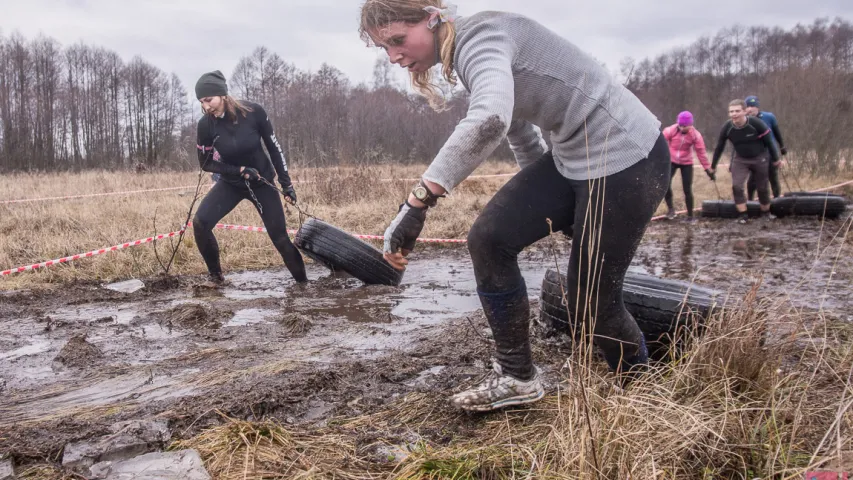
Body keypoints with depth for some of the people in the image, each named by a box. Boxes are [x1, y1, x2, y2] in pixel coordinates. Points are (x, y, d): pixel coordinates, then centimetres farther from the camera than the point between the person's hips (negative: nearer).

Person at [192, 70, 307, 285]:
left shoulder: (253, 112, -22)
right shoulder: (206, 124, -18)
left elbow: (273, 147, -10)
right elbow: (206, 163, -7)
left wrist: (286, 183, -8)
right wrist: (240, 170, -21)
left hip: (262, 182, -1)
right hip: (230, 182, 1)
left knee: (279, 235, -4)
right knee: (200, 222, -19)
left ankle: (303, 281, 13)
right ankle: (215, 274, 2)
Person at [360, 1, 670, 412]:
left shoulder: (479, 36, -21)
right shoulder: (471, 53, 9)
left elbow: (489, 120, -44)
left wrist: (416, 204, -45)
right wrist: (540, 202, 29)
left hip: (627, 157, -9)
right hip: (571, 155, 9)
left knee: (592, 300, -1)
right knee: (488, 238, -4)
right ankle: (517, 377, 9)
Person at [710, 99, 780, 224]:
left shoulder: (756, 123, -27)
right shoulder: (726, 128, -19)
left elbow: (768, 141, -12)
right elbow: (719, 147, -4)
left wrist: (775, 158, -2)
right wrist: (713, 166, 4)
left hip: (759, 158, -1)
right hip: (740, 159, 2)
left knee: (762, 187, 9)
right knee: (736, 186, -13)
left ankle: (766, 212, 31)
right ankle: (742, 214, -3)